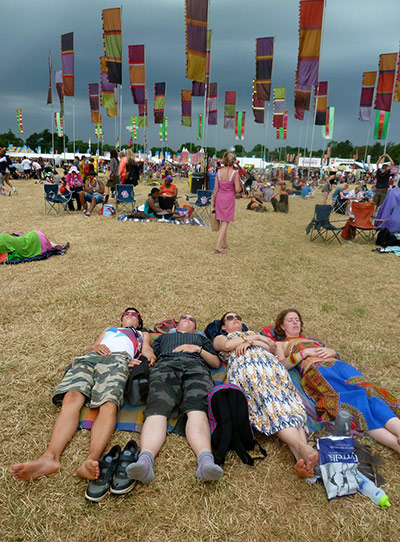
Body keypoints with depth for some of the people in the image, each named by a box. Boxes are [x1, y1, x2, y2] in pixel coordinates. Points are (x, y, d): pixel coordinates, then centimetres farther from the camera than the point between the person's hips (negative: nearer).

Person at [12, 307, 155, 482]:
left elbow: (148, 352, 20)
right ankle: (50, 456, -46)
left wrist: (148, 358, -4)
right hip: (89, 358, 3)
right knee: (72, 398, -29)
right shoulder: (109, 329, 45)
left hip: (117, 359, -2)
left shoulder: (142, 334, 38)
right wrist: (97, 346, 5)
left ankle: (92, 459, -56)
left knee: (109, 404, -34)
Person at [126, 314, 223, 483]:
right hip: (165, 366, 0)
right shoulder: (163, 337, 44)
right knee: (157, 409, -33)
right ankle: (145, 460, -57)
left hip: (196, 367, 0)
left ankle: (205, 460, -60)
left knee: (197, 409, -34)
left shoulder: (201, 338, 43)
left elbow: (216, 363, 29)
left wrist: (198, 349, 13)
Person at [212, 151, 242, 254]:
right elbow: (237, 190, -14)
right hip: (229, 199, -5)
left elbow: (216, 188, 0)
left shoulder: (219, 172, -2)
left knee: (222, 222, 17)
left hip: (219, 198, 5)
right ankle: (218, 246, -7)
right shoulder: (235, 173, -14)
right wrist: (240, 187, 9)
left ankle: (224, 244, 31)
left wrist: (213, 200, 10)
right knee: (225, 223, 1)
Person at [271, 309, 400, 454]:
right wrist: (304, 353, -3)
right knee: (356, 398, -32)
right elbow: (281, 365, 5)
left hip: (339, 365, 6)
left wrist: (331, 352, 9)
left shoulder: (312, 340, 41)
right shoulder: (280, 344, 25)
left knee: (366, 389, -28)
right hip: (316, 370, -5)